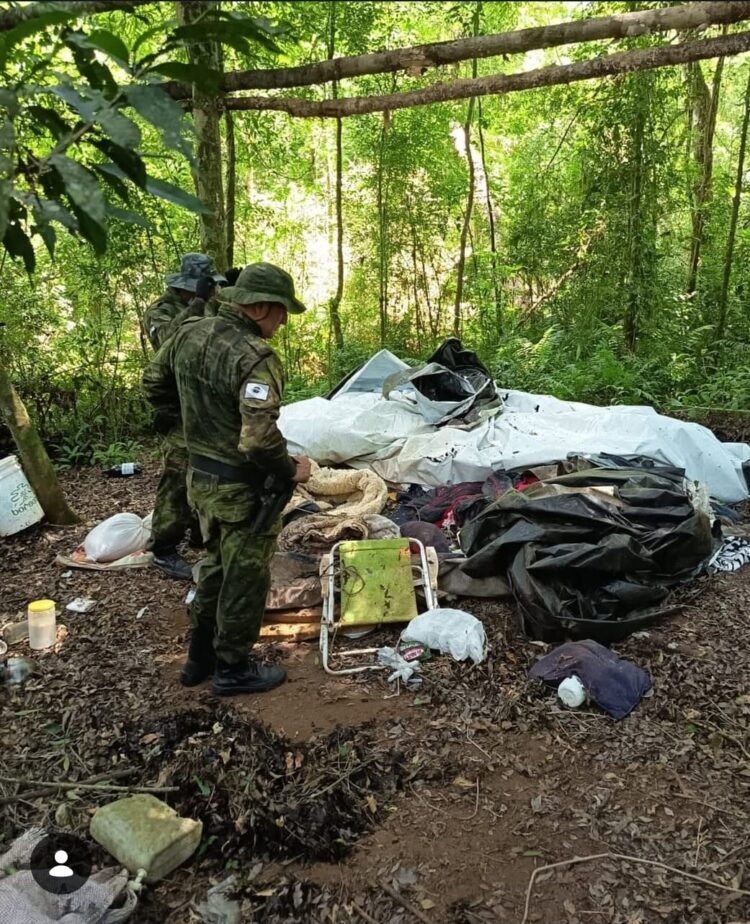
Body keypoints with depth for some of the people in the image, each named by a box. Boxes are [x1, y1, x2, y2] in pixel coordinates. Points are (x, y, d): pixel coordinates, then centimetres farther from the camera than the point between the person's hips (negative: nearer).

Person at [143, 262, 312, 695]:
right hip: (243, 486, -8)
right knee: (245, 578, 9)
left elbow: (155, 383, 14)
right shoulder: (255, 358, -26)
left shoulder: (189, 333, 0)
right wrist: (291, 470, -14)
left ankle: (200, 657, 37)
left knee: (216, 566, 24)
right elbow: (260, 439, -32)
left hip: (201, 475, 8)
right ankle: (234, 669, 25)